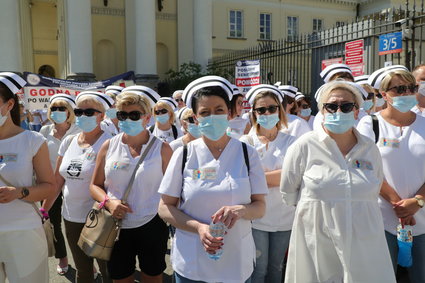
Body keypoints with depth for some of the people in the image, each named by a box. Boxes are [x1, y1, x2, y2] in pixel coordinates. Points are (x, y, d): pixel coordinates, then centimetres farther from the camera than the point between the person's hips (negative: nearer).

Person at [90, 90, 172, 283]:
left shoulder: (161, 149, -5)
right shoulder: (109, 146, 2)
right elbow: (95, 185, 8)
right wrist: (108, 201, -12)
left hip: (152, 226, -2)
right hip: (117, 227, 2)